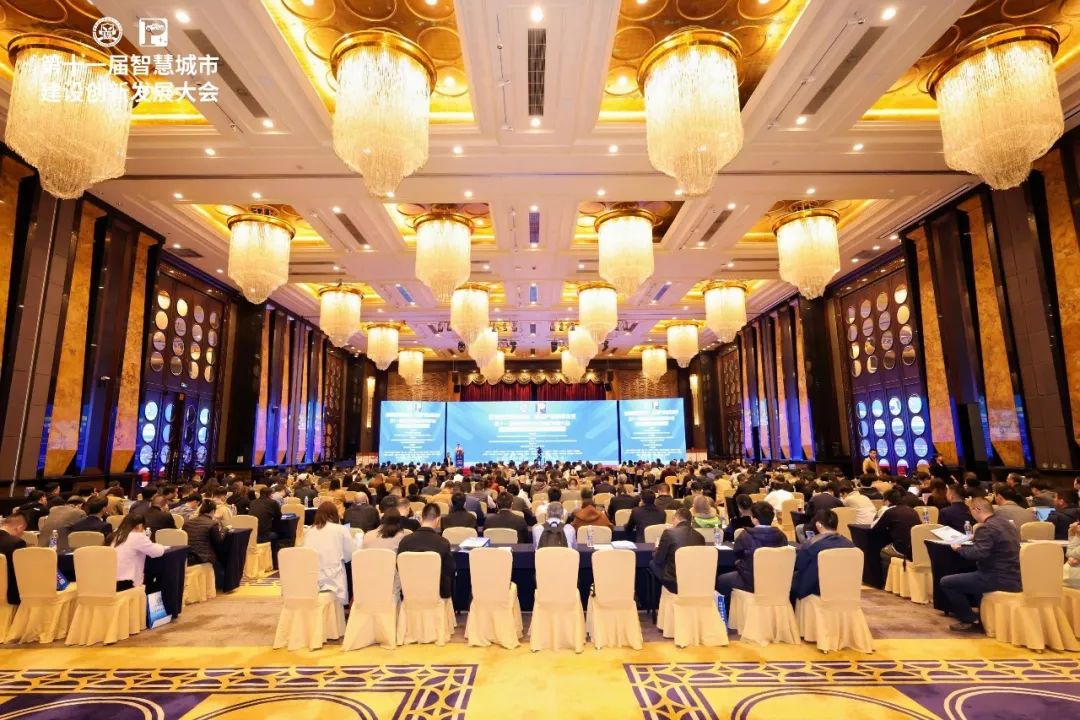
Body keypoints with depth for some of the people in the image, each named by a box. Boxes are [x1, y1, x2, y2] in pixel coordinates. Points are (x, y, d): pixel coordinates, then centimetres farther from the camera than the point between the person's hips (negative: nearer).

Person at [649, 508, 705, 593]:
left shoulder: (669, 532, -10)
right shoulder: (699, 536, 4)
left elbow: (658, 560, -2)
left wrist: (657, 548, 20)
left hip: (674, 583, -5)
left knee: (652, 564, 20)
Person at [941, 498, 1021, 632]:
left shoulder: (987, 527, -19)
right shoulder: (1005, 521, 12)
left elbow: (978, 553, -30)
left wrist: (958, 548, -13)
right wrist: (976, 539, 22)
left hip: (1001, 579, -10)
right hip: (1014, 576, 10)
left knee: (946, 582, -6)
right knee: (965, 575, 32)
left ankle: (971, 621, 4)